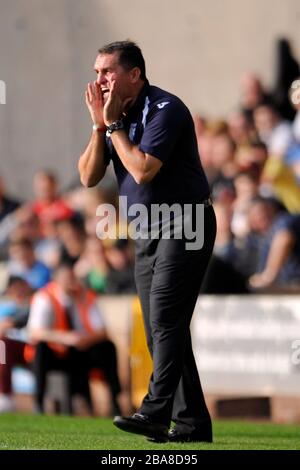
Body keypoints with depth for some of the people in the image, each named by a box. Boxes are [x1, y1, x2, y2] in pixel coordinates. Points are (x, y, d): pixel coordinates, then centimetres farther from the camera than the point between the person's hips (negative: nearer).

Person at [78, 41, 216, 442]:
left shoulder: (165, 109, -15)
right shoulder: (116, 113, 9)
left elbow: (143, 170, -25)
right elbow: (88, 177, 2)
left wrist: (115, 125, -15)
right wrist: (100, 126, -9)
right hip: (147, 231, 9)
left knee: (166, 319, -18)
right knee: (161, 329, 5)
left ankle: (155, 413, -26)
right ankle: (192, 422, 8)